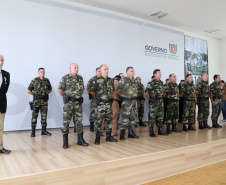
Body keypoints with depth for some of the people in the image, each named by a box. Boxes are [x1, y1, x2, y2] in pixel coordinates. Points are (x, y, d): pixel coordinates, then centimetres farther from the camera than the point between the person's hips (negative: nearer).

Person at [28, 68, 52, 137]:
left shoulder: (47, 80, 8)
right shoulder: (34, 80, -1)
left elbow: (50, 89, 21)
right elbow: (29, 90, 1)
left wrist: (45, 94, 9)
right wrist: (35, 95, -1)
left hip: (45, 100, 4)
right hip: (36, 100, -3)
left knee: (44, 115, 7)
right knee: (34, 115, -2)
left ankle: (44, 130, 16)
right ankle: (33, 131, 5)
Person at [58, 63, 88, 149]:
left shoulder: (80, 78, 10)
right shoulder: (65, 78, -4)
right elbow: (60, 90, -4)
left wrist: (78, 96, 12)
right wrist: (67, 97, 4)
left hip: (78, 103, 4)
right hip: (68, 103, -4)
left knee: (79, 121, 8)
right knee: (66, 121, -1)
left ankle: (80, 140, 19)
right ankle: (65, 142, 8)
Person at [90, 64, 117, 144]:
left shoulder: (111, 80, 9)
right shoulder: (97, 80, -7)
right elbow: (92, 92, -1)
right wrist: (98, 97, 9)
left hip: (109, 103, 5)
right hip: (100, 103, -5)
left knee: (109, 120, 10)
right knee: (99, 121, -2)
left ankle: (108, 136, 22)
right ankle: (97, 138, 8)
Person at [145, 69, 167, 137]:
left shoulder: (161, 82, 14)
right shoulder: (151, 82, -9)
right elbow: (146, 93, -13)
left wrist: (161, 98, 14)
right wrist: (150, 99, -6)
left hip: (160, 102, 7)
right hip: (154, 102, -7)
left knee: (160, 116, 11)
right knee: (152, 116, -3)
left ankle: (160, 130, 22)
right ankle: (151, 131, 4)